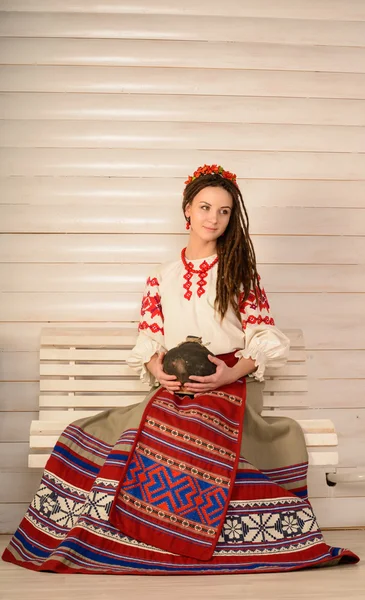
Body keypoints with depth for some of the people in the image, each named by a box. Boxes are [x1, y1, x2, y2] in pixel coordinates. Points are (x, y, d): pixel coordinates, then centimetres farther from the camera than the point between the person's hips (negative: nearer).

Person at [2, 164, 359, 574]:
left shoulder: (240, 273, 10)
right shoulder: (161, 278, 18)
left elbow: (265, 339, 3)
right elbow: (148, 340, 13)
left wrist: (234, 372, -15)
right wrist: (157, 367, -10)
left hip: (230, 385, -2)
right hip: (173, 388, 3)